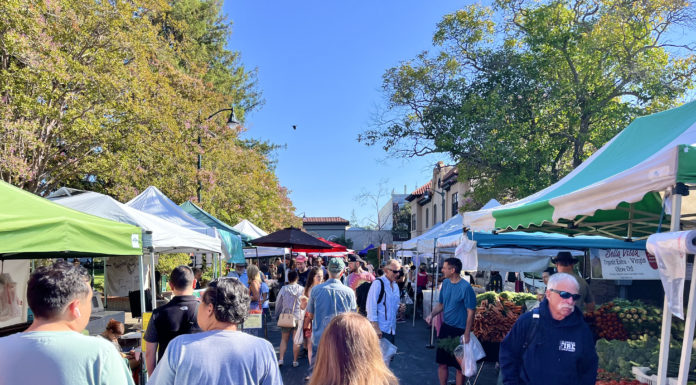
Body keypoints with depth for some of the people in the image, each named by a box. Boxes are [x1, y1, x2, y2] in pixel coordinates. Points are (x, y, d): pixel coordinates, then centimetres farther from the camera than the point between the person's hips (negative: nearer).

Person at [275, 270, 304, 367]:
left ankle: (281, 359, 6)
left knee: (284, 339, 14)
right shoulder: (302, 289, -9)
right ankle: (295, 361, 13)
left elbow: (278, 302, 2)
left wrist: (277, 315, 16)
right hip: (298, 317, -1)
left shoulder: (284, 289, -7)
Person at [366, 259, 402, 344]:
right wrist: (375, 327, -18)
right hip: (380, 329, -7)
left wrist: (399, 307, 2)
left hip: (392, 329, 7)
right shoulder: (378, 283, -11)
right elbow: (371, 306, -14)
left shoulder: (395, 285, 14)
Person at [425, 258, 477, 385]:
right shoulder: (445, 283, 3)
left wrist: (467, 334, -16)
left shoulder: (466, 287, -18)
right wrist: (431, 314, -4)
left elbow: (470, 312, -15)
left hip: (459, 331, -6)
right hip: (445, 328, 6)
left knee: (459, 366, 7)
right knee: (442, 362, 13)